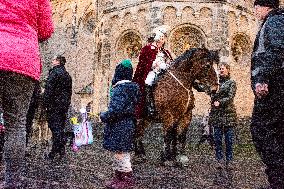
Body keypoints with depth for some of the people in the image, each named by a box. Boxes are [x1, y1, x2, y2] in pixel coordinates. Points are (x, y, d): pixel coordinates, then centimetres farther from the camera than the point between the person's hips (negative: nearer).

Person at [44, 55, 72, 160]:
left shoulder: (54, 72, -8)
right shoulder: (67, 75, 17)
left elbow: (49, 89, -14)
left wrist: (47, 104, -13)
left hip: (55, 104, -8)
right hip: (65, 104, 8)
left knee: (55, 126, -7)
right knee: (61, 127, 12)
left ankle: (55, 152, -8)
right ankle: (62, 150, 15)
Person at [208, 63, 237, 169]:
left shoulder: (232, 83, 4)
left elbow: (230, 97, -8)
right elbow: (213, 96, 13)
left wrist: (220, 102, -18)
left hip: (228, 113, -3)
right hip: (216, 113, 3)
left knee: (229, 139, 0)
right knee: (217, 138, 2)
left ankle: (229, 161, 8)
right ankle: (220, 160, 10)